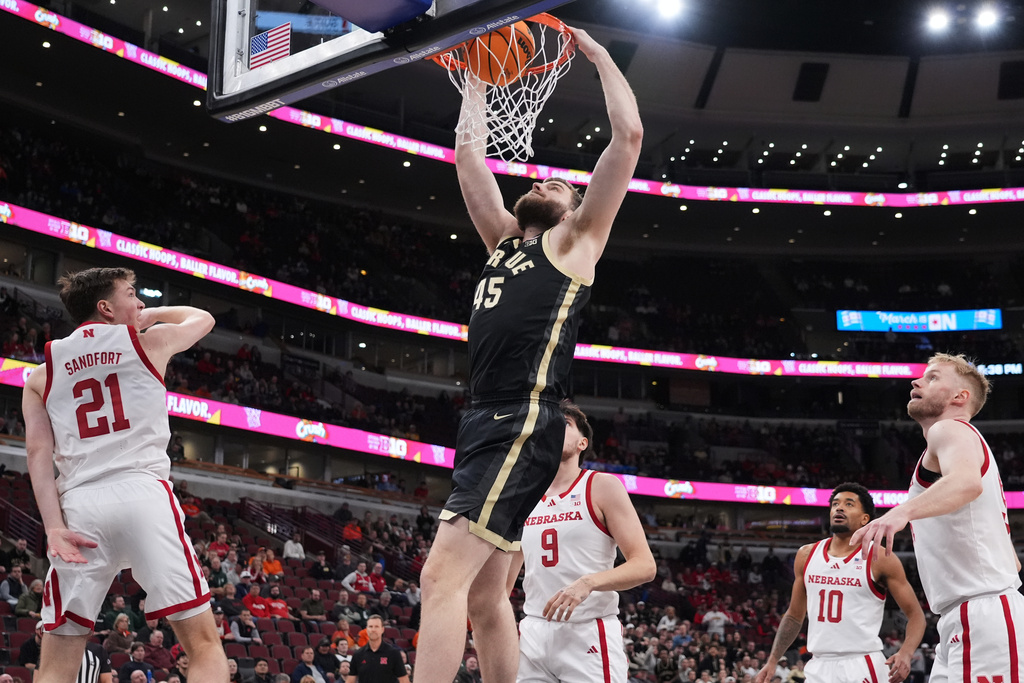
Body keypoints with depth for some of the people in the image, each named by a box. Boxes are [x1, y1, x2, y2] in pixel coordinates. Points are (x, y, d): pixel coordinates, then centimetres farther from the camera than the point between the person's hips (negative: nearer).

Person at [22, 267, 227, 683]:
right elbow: (203, 318, 33)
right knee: (205, 647, -2)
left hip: (79, 507, 3)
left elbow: (38, 453, 4)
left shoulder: (41, 375, 17)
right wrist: (147, 317, 44)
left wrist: (54, 527, -2)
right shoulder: (150, 341, 13)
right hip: (144, 496, -3)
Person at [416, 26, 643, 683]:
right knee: (485, 597, 10)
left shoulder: (574, 239, 8)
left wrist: (600, 56, 11)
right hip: (485, 420, 8)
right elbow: (468, 156, 31)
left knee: (444, 575, -20)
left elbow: (629, 136, 1)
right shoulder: (504, 237, 26)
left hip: (523, 423, -8)